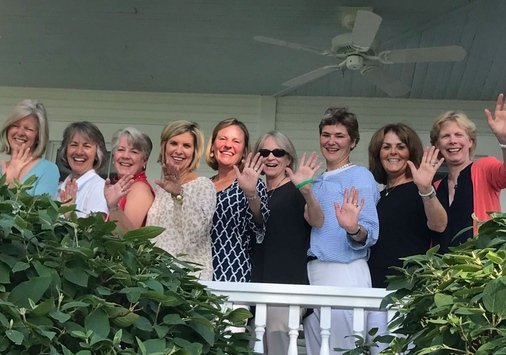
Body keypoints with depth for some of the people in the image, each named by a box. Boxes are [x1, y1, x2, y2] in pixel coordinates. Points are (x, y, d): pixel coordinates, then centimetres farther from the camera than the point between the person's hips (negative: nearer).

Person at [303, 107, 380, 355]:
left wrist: (353, 229, -31)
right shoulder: (317, 182, 19)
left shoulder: (360, 176, -3)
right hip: (312, 273, 8)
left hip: (345, 272, -7)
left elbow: (369, 235, -11)